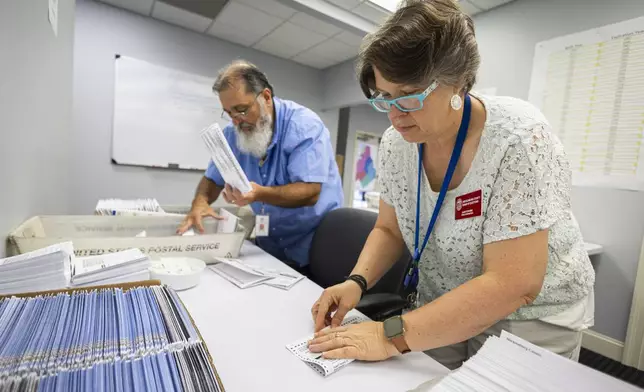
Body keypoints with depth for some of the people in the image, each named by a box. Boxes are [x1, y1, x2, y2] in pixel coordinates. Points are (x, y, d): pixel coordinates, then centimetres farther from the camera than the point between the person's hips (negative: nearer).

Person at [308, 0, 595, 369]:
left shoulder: (517, 138, -28)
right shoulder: (396, 142, -12)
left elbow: (512, 284, -30)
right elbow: (390, 229, -2)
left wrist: (393, 335, -32)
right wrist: (357, 282, -19)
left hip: (529, 319, -4)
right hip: (442, 310, 5)